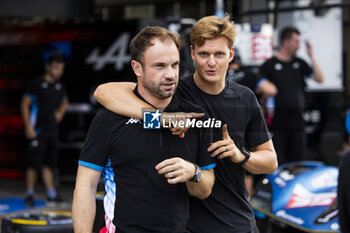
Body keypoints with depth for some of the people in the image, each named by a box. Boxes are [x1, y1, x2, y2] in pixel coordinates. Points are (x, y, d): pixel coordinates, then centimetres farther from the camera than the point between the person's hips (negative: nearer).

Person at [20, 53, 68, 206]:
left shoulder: (59, 87, 12)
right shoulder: (36, 84, -7)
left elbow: (64, 101, 34)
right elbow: (24, 104, -9)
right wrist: (28, 127, -14)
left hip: (52, 130, 6)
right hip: (37, 131, -6)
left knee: (49, 163, 9)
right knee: (34, 163, -4)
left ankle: (51, 194, 12)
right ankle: (30, 195, 6)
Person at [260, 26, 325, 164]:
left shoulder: (299, 63, 11)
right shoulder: (269, 65, -2)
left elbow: (320, 79, 6)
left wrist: (311, 57, -2)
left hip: (297, 121, 4)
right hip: (278, 121, -4)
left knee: (297, 161, 9)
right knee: (277, 162, -3)